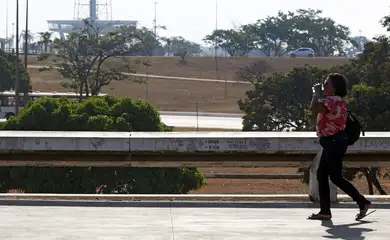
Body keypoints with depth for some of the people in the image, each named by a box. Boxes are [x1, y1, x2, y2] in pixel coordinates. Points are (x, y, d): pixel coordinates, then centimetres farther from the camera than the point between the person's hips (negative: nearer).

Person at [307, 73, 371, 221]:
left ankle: (362, 202, 1)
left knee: (335, 177, -7)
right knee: (321, 174, 8)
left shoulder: (333, 100, -18)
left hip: (334, 142, -11)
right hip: (332, 142, 11)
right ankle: (325, 211, 7)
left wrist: (317, 93, -17)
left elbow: (314, 108, -31)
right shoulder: (336, 100, 17)